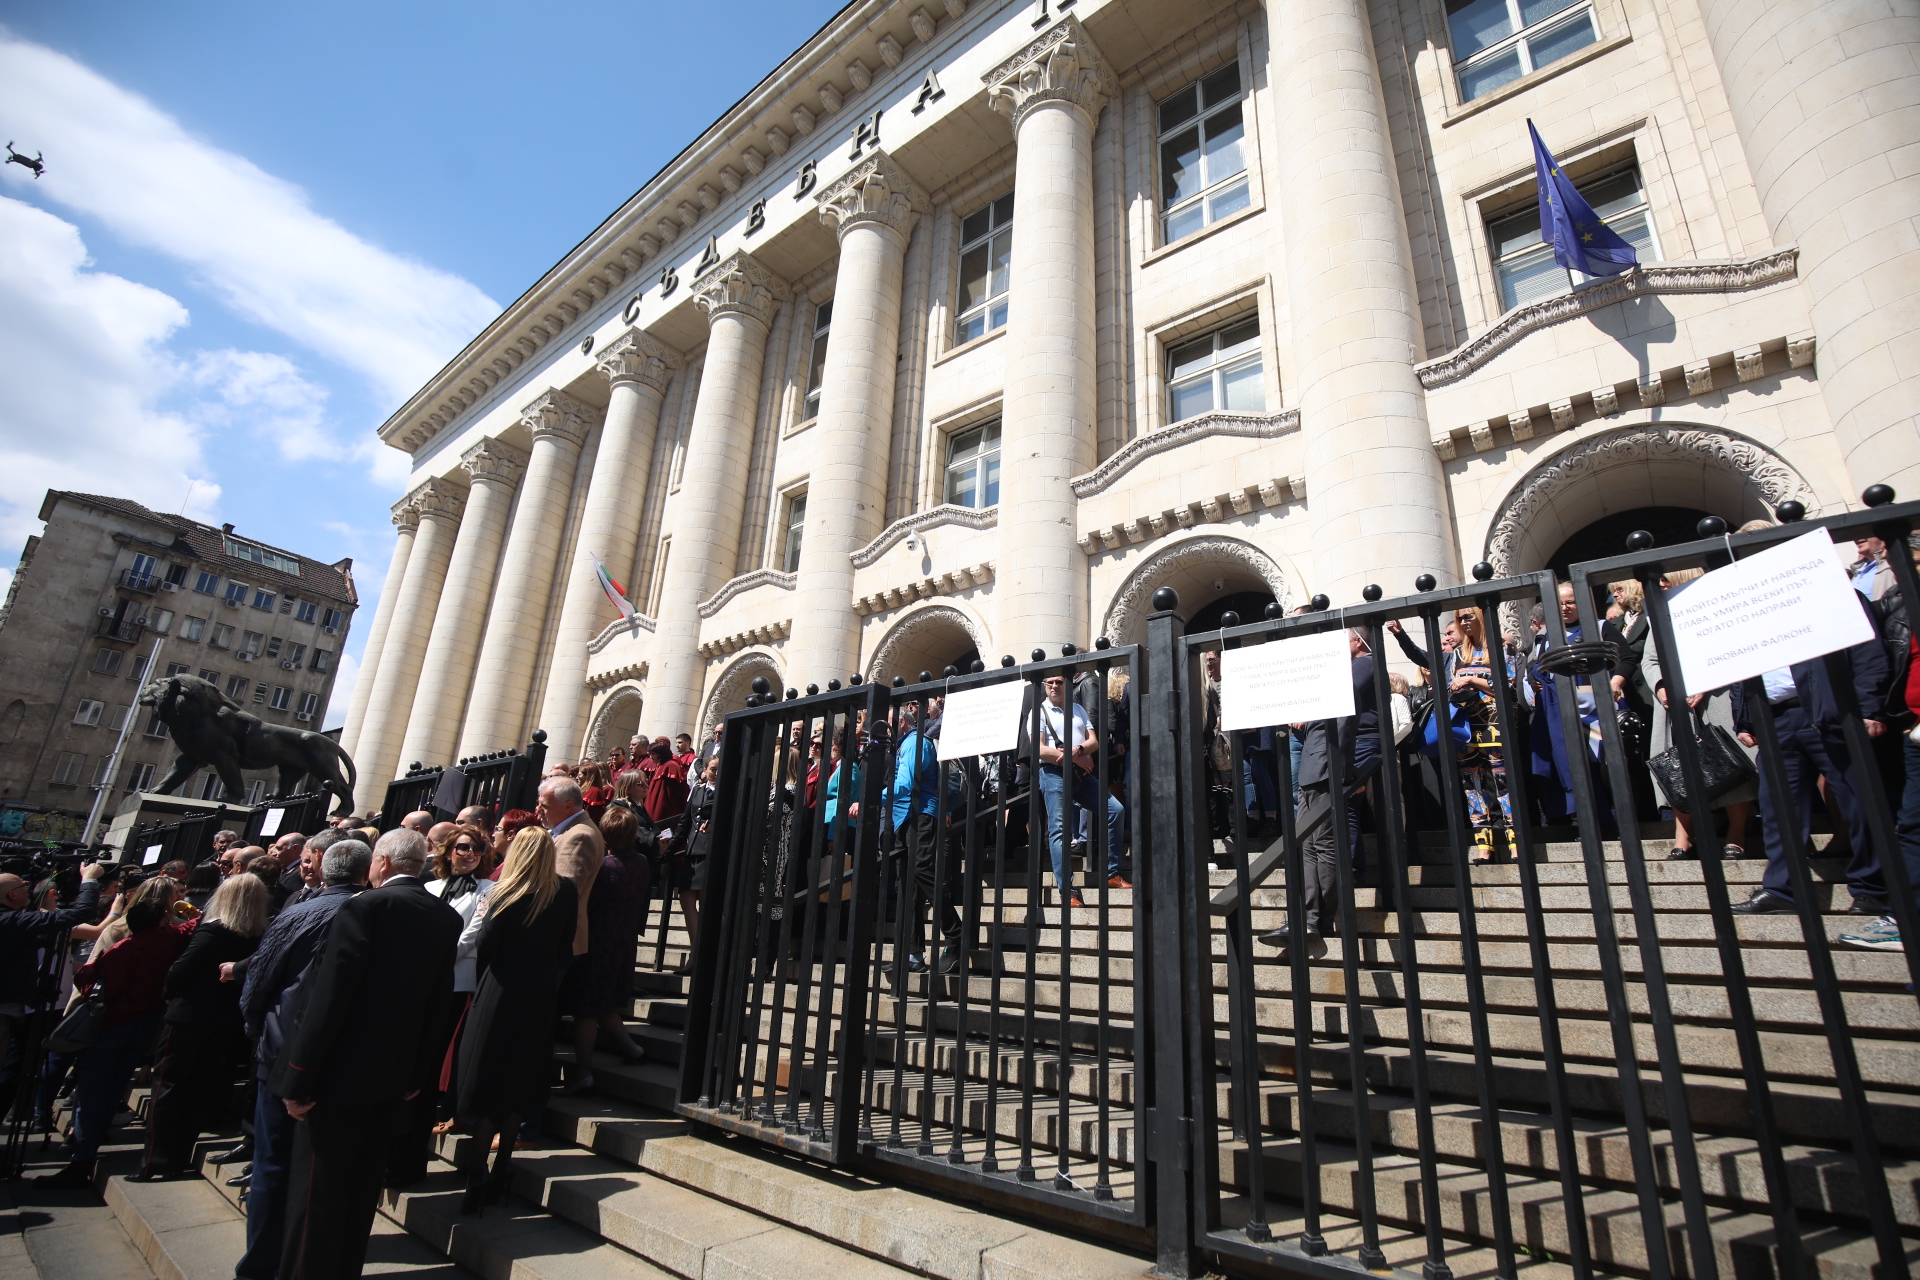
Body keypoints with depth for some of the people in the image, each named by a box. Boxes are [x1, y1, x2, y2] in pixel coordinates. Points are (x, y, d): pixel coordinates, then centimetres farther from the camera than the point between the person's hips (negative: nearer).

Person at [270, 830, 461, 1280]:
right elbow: (438, 1002, 7)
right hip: (395, 1075, 6)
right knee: (363, 1184, 21)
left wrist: (299, 1077, -14)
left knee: (317, 1190, 7)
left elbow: (329, 995, -20)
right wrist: (418, 1073, 15)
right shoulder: (446, 917, 2)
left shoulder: (367, 906, -18)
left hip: (341, 1073, -6)